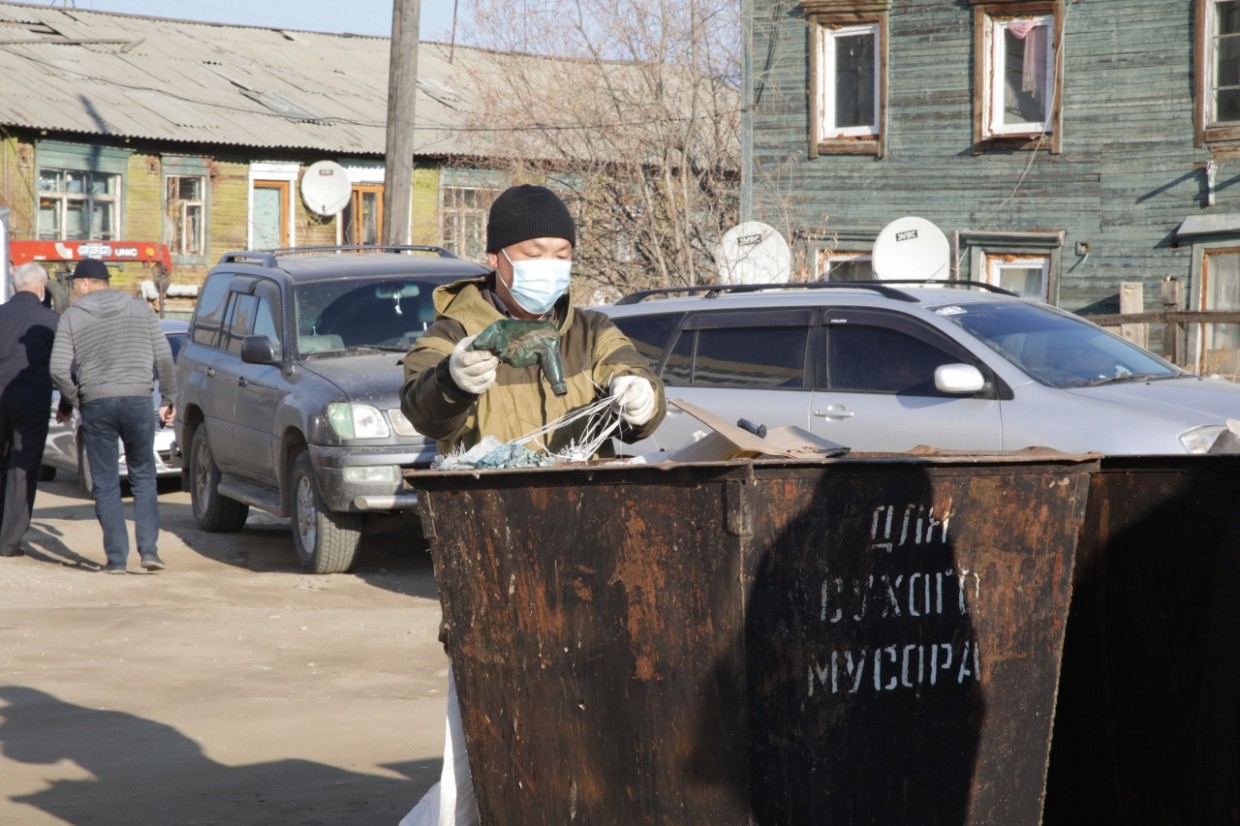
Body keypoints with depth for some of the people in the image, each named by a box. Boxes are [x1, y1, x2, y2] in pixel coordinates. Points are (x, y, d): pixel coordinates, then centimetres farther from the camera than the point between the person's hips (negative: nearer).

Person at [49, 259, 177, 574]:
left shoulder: (72, 316, 3)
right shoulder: (139, 308, 9)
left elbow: (59, 369, -5)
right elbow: (163, 356, 4)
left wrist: (70, 401, 11)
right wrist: (168, 397, 12)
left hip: (96, 405, -1)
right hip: (138, 400, 1)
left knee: (105, 484, 5)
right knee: (143, 476, 12)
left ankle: (116, 557, 1)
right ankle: (149, 549, 0)